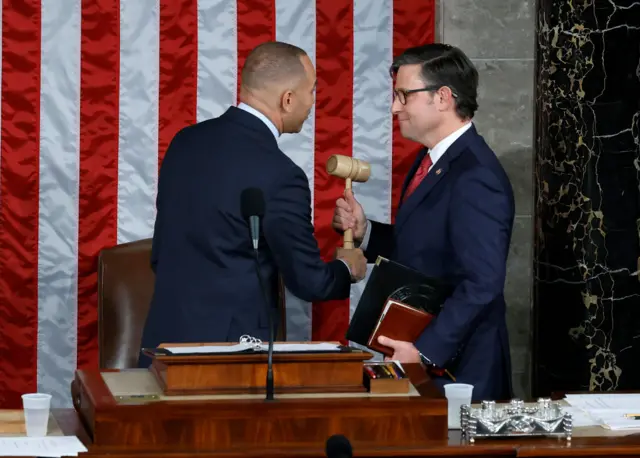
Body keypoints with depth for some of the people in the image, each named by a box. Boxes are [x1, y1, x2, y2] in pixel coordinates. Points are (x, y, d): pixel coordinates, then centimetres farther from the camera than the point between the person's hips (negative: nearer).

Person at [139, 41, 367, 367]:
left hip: (165, 337, 7)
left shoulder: (185, 142, 4)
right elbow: (309, 281, -8)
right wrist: (347, 268, 13)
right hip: (227, 344, -7)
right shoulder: (278, 176, -18)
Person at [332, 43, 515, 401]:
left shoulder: (475, 177, -20)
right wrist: (364, 232, 2)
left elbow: (482, 284, -25)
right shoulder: (432, 160, 11)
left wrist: (425, 352, -26)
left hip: (453, 369, -9)